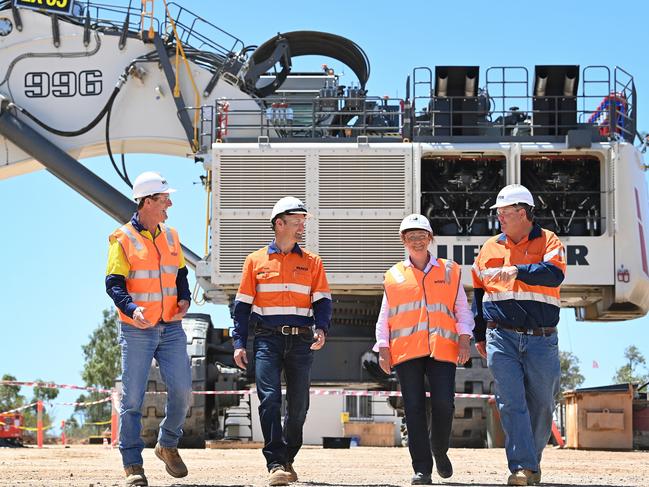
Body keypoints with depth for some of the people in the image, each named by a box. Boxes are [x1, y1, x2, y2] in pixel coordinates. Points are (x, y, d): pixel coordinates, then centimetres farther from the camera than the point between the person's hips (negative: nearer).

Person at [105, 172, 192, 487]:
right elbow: (114, 283, -11)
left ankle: (168, 445, 23)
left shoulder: (170, 236, 12)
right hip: (136, 331, -5)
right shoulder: (123, 239, -6)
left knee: (182, 390, 0)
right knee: (132, 398, -2)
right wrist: (132, 309, -28)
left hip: (171, 329, 5)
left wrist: (184, 299, 1)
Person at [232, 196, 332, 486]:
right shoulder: (256, 261, 8)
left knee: (298, 404, 4)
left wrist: (321, 329, -13)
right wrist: (239, 343, -1)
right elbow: (242, 304, 7)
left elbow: (322, 300, 7)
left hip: (301, 340, 2)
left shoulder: (311, 262, 11)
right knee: (270, 399, -14)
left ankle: (288, 459, 21)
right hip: (268, 339, -2)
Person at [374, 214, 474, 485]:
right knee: (414, 409, -4)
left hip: (442, 349, 0)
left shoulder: (450, 272, 15)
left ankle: (439, 450, 17)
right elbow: (384, 318, 15)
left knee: (444, 404, -11)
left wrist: (464, 338, -2)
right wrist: (383, 348, 4)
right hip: (406, 350, 0)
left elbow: (462, 310, 13)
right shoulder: (394, 276, 15)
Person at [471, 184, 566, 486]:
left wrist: (517, 271, -32)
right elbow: (478, 292, 21)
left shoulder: (548, 242, 1)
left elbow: (554, 274, -20)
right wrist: (479, 335, 19)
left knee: (541, 405, 6)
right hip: (501, 339, 2)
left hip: (541, 340, -1)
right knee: (511, 404, -10)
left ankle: (532, 462, 26)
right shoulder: (490, 248, 12)